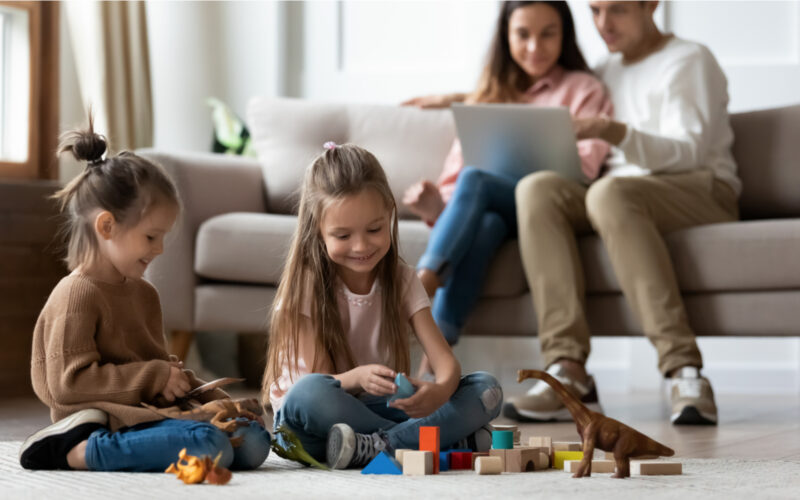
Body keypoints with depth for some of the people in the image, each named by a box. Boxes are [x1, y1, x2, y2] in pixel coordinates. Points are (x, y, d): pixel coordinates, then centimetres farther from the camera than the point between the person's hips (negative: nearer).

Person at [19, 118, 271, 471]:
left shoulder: (144, 294, 22)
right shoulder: (77, 295, -8)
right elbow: (68, 382, -16)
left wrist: (213, 400, 15)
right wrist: (154, 378, -14)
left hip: (152, 413, 9)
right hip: (110, 419, -9)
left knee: (253, 441, -6)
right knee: (209, 445, -31)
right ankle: (73, 451, -24)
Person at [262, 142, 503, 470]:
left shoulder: (401, 280, 1)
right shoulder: (307, 286, -8)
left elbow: (445, 360, -9)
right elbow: (318, 384, -13)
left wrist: (439, 390, -34)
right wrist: (357, 378, -37)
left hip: (379, 411, 3)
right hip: (316, 423, -3)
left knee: (488, 391, -15)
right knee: (309, 393, -39)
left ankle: (374, 447, -33)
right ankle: (455, 443, -31)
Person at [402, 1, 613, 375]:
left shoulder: (583, 89, 17)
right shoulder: (489, 95, 28)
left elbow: (583, 168, 0)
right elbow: (454, 173, 16)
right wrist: (439, 205, -8)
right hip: (487, 211, 3)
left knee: (475, 181, -32)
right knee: (486, 225, -35)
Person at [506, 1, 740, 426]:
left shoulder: (688, 60, 5)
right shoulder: (607, 72, 27)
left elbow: (690, 152, -11)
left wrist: (617, 134, -28)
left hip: (702, 192, -6)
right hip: (622, 195, 6)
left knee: (610, 191, -39)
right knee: (536, 187, -25)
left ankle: (684, 370, -46)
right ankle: (567, 368, -39)